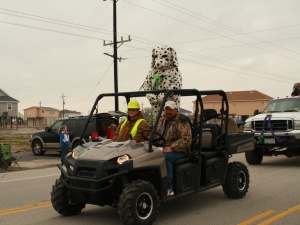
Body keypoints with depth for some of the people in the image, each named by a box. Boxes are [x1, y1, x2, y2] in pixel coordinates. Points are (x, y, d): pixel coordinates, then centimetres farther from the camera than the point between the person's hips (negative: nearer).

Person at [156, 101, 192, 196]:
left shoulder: (182, 122, -6)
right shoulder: (162, 121, 17)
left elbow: (186, 140, -14)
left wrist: (171, 148, -21)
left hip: (179, 151, -6)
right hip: (163, 150, 6)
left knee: (164, 157, -35)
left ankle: (168, 187, -27)